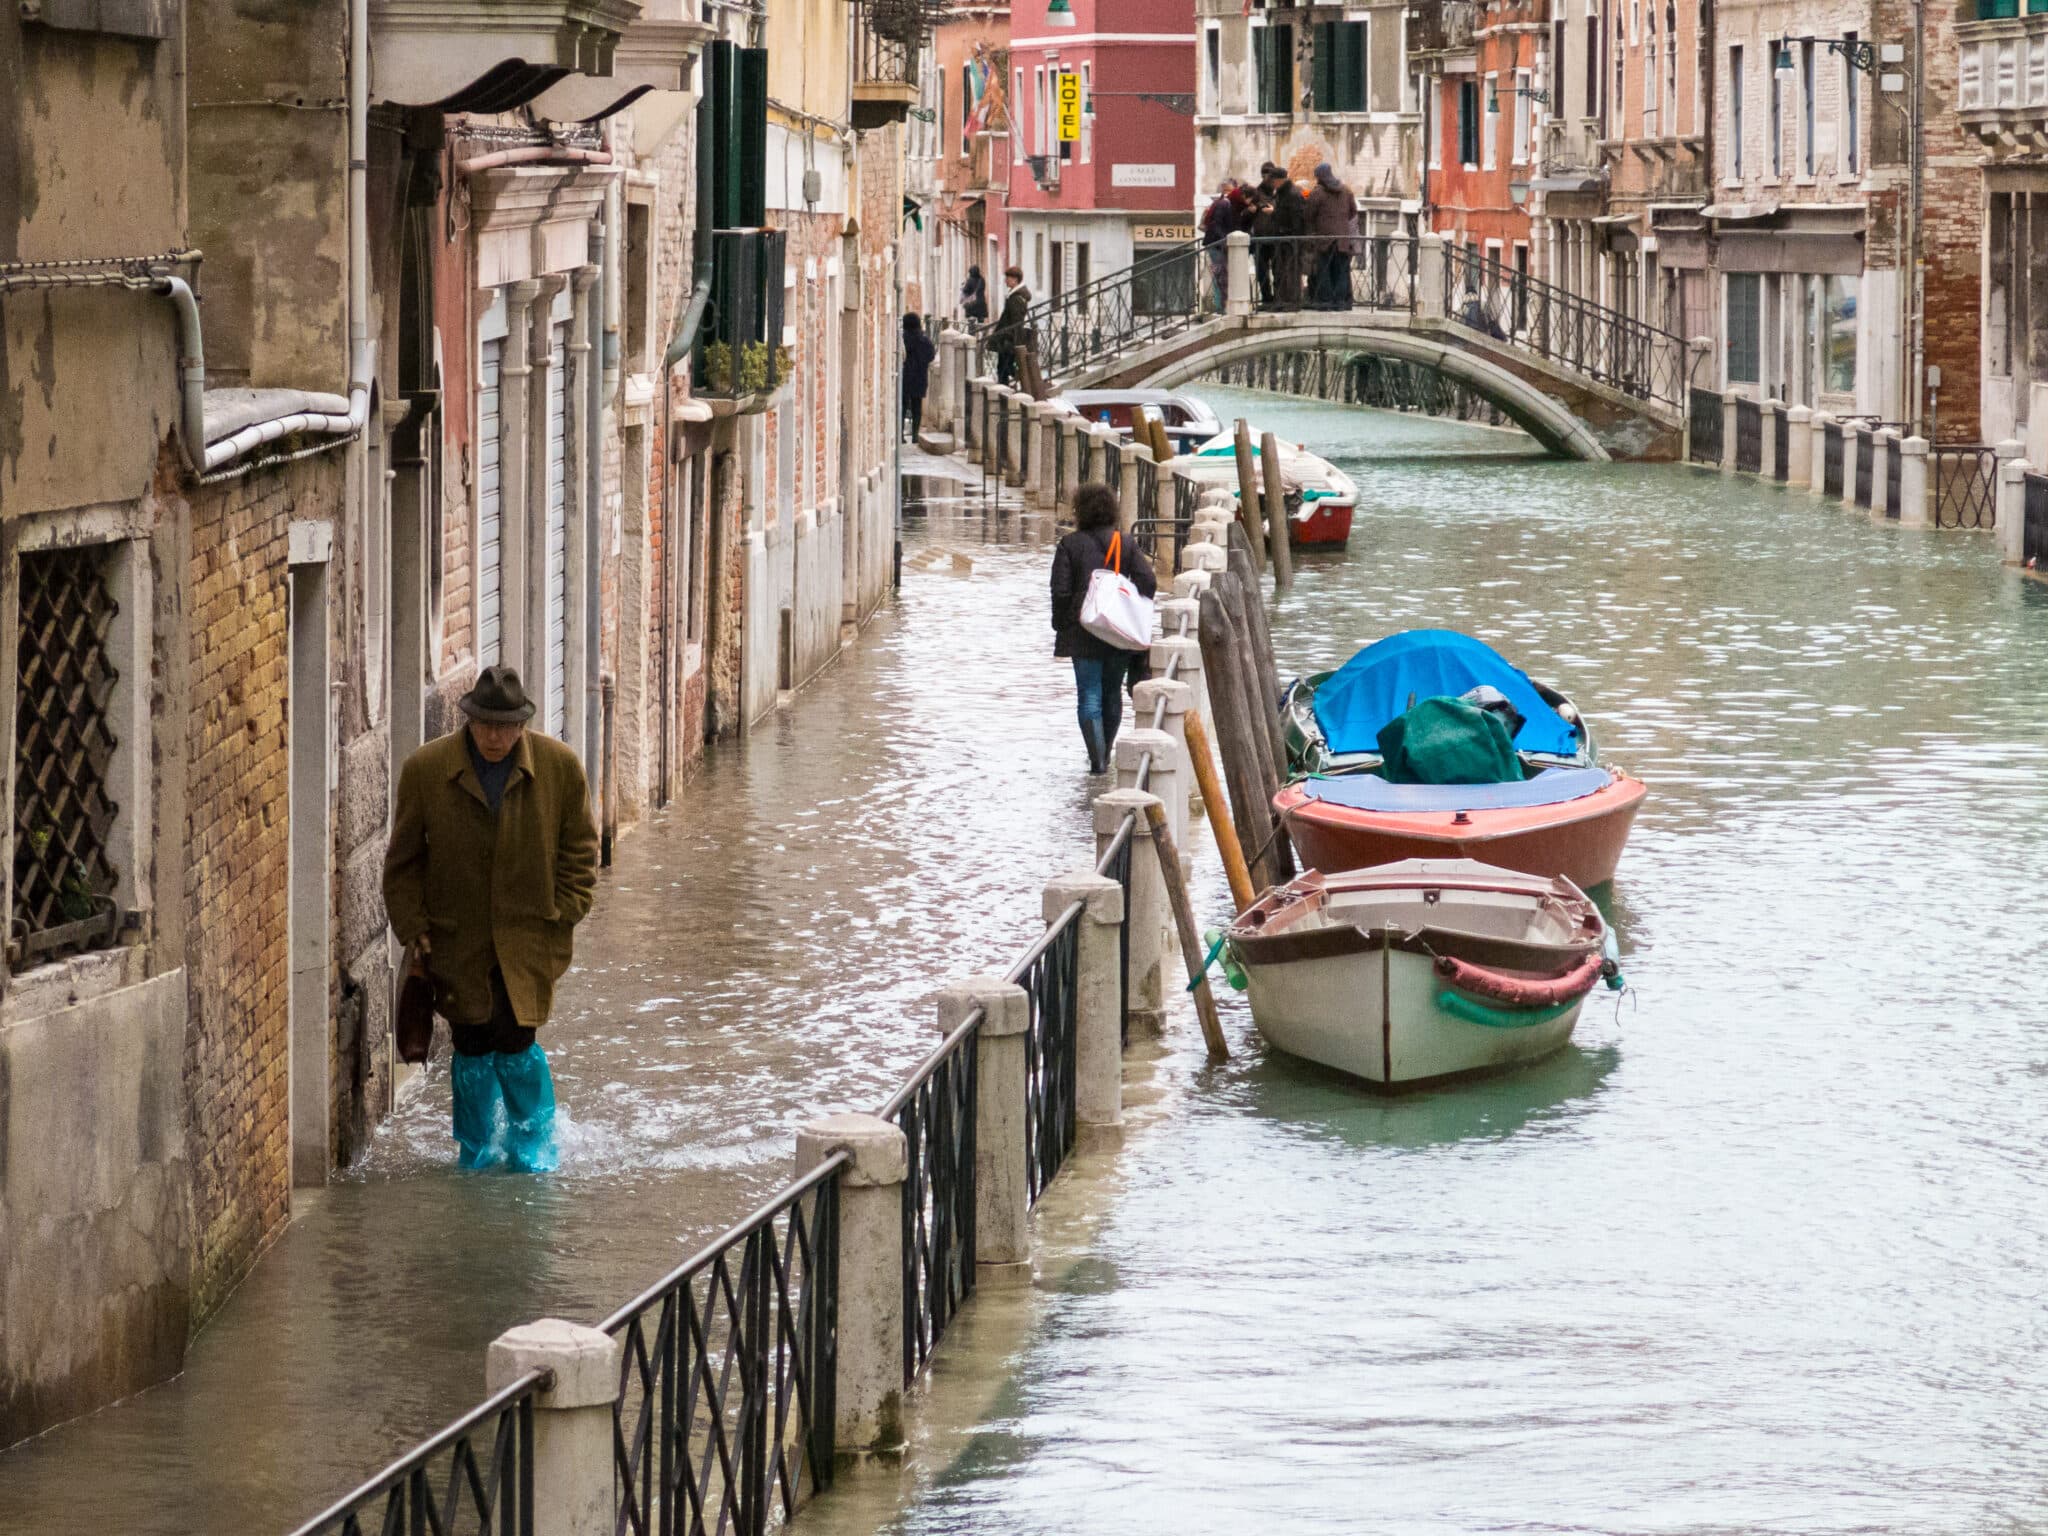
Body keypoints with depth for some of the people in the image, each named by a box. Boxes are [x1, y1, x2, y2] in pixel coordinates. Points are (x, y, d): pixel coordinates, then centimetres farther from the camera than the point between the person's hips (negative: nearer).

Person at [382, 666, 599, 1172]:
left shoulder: (560, 767, -4)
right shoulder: (425, 769, -5)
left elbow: (579, 849, 7)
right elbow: (404, 860, 4)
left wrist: (563, 916, -2)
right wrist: (413, 929, -1)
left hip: (527, 940, -1)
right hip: (456, 937, 1)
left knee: (514, 1039, -10)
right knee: (472, 1046, 2)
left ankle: (535, 1148, 12)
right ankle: (477, 1153, 21)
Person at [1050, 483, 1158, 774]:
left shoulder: (1070, 544, -4)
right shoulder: (1125, 545, 5)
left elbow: (1061, 590, -8)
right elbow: (1148, 582, -4)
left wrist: (1061, 627, 2)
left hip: (1084, 631, -3)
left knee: (1089, 695, -1)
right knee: (1112, 693, 17)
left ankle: (1097, 760, -13)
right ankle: (1105, 757, 26)